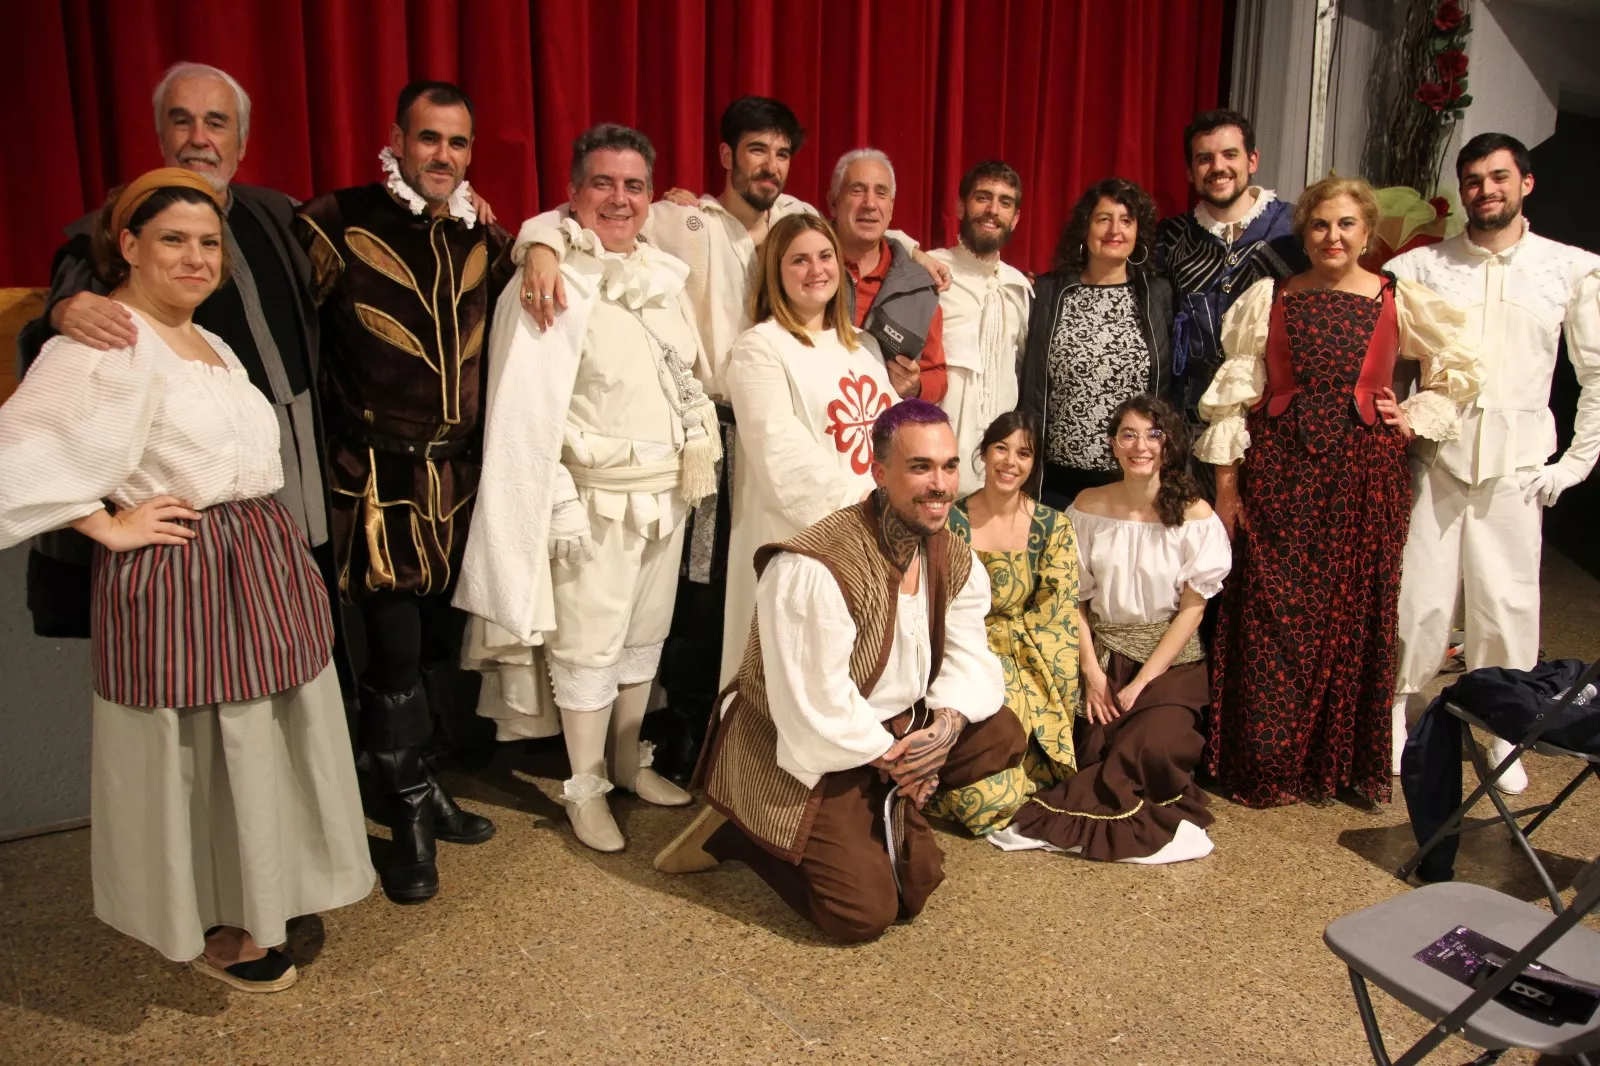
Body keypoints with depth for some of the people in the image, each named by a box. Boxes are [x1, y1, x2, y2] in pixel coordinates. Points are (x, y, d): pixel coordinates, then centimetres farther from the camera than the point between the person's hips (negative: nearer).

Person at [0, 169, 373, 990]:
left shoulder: (209, 343, 15)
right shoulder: (104, 345, -15)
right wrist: (110, 527, -17)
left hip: (261, 566, 9)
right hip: (178, 578, -9)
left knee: (260, 743, 18)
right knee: (199, 754, 5)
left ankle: (254, 898, 37)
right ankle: (211, 928, 25)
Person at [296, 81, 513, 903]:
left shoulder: (479, 233, 9)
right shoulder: (338, 224, -8)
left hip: (460, 472, 5)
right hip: (379, 476, -5)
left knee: (440, 639, 14)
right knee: (395, 651, -1)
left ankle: (417, 781, 33)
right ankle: (411, 815, 18)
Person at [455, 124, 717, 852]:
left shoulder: (664, 274, 8)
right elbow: (525, 409, -15)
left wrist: (696, 461, 10)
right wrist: (554, 505, -18)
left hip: (666, 491, 7)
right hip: (598, 498, -6)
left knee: (645, 635, 17)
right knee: (588, 646, 3)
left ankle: (629, 762, 35)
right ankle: (585, 787, 22)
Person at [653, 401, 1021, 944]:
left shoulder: (954, 558, -3)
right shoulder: (812, 569, -30)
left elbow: (968, 657, -2)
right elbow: (816, 707, -29)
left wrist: (946, 724, -21)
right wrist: (891, 756, -18)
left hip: (898, 733, 8)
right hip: (807, 754, -8)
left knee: (1002, 734, -3)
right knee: (866, 911, -13)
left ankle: (887, 810, 8)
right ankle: (737, 833, 7)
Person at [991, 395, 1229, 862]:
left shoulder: (1194, 515, -5)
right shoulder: (1089, 507, 1)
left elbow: (1191, 609, -5)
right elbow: (1075, 598, 3)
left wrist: (1140, 683, -12)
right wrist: (1092, 672, -9)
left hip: (1169, 658, -1)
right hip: (1101, 652, 2)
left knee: (1154, 747, -26)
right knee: (1096, 748, -21)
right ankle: (1142, 821, 5)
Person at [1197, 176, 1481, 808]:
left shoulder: (1401, 301, 5)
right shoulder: (1269, 298, 4)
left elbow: (1460, 373, 16)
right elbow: (1235, 394, 2)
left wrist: (1414, 419, 2)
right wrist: (1226, 483, -2)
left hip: (1366, 476, 1)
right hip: (1279, 471, -1)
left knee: (1356, 614, 5)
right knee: (1274, 617, 0)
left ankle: (1351, 765, 20)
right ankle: (1269, 765, 13)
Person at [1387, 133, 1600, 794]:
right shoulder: (1421, 267, 3)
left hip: (1516, 464, 1)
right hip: (1435, 455, 0)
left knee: (1507, 603, 4)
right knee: (1420, 596, 1)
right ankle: (1396, 715, 19)